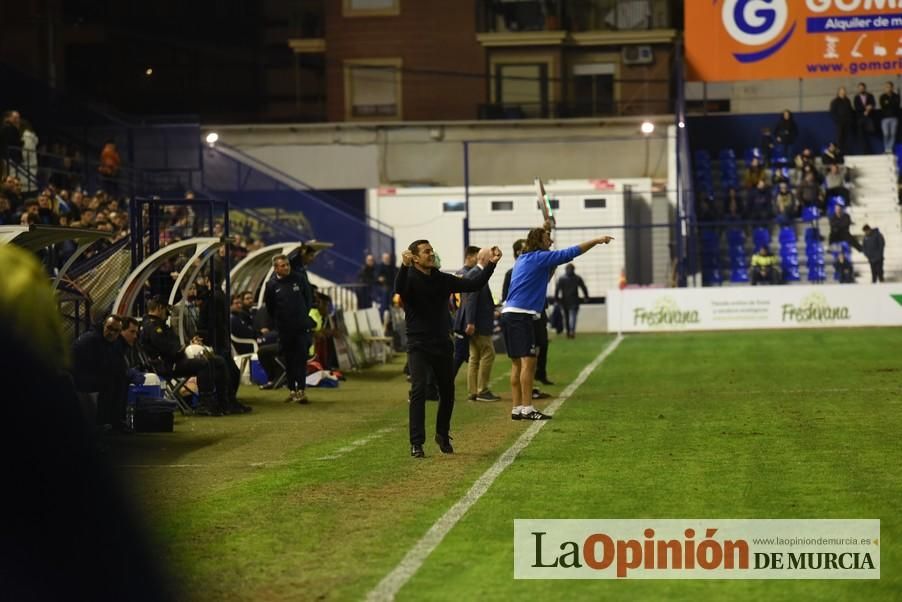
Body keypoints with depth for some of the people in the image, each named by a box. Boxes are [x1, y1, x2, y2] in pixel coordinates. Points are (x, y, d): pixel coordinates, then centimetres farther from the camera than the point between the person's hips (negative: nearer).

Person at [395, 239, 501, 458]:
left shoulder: (442, 279, 7)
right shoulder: (409, 278, -8)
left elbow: (473, 285, 5)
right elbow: (399, 289, -32)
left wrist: (490, 265, -6)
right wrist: (404, 267, -50)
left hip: (442, 343, 5)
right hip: (418, 345, -5)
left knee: (447, 391, 11)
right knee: (418, 390, -16)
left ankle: (443, 435, 31)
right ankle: (416, 443, -13)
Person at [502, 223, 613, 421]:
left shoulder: (523, 259, 18)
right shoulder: (539, 257, -7)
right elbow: (569, 254, -10)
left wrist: (545, 229, 43)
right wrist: (596, 241, -6)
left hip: (510, 314, 10)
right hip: (521, 315, -10)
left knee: (517, 364, 9)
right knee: (528, 361, -12)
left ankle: (517, 409, 10)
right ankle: (527, 408, -16)